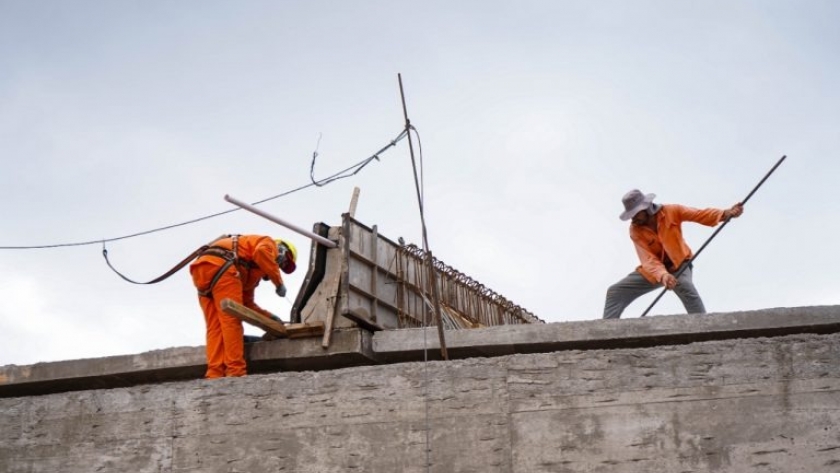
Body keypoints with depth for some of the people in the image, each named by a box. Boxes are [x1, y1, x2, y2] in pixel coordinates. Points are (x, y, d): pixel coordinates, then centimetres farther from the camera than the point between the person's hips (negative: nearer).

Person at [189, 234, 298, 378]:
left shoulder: (253, 271, 39)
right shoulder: (269, 244, 17)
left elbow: (247, 304, 37)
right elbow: (261, 252, -10)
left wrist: (269, 316, 36)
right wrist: (279, 282, -4)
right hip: (219, 265, -9)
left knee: (215, 326, 4)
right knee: (231, 321, -9)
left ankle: (215, 373, -5)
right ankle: (236, 372, -13)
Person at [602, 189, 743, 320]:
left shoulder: (671, 211, -14)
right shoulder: (635, 231, -14)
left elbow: (700, 214, -23)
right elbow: (648, 259, -26)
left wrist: (726, 213, -40)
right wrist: (662, 274, -45)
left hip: (679, 265, -3)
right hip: (654, 270, 3)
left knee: (686, 288, -37)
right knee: (615, 291, -7)